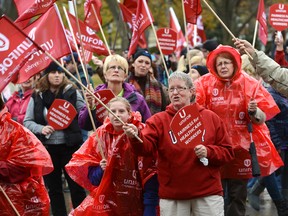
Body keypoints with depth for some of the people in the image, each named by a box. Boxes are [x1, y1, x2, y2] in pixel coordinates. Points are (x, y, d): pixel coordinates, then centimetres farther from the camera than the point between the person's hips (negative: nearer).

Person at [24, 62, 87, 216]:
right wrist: (41, 128, -12)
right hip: (47, 148, 2)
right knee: (53, 189, 11)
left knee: (76, 186, 3)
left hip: (70, 146, -2)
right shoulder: (37, 96, 2)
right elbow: (27, 121, 6)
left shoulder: (72, 92, -2)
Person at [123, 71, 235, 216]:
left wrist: (208, 152, -14)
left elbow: (227, 152, 5)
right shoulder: (158, 120, 2)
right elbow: (145, 146, -13)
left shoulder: (211, 118, 4)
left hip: (208, 194, 0)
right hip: (172, 196, 0)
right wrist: (135, 137, -34)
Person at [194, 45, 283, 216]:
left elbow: (262, 119, -1)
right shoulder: (205, 84, -1)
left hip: (241, 148, 0)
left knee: (238, 196, 7)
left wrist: (254, 112, -22)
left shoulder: (249, 84, -1)